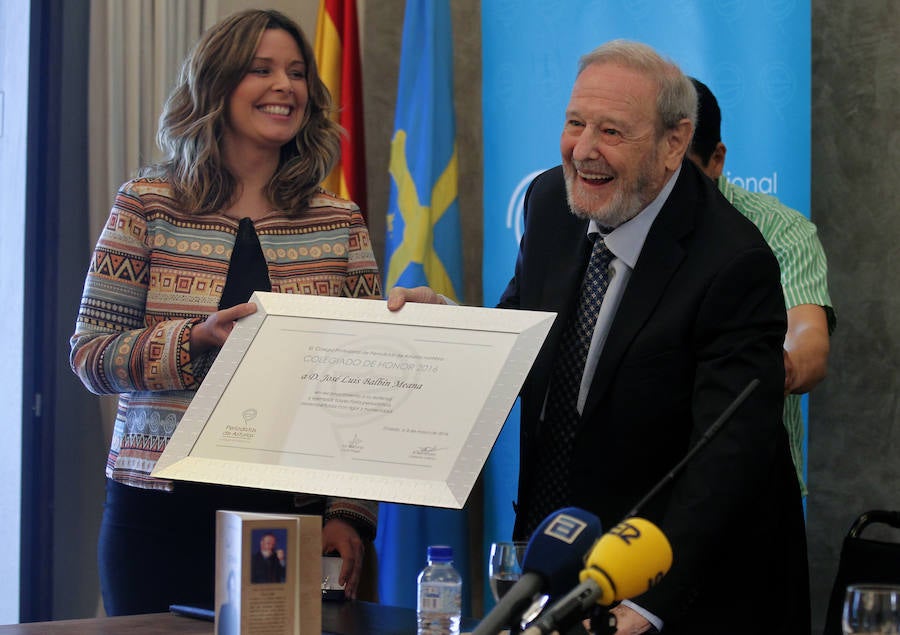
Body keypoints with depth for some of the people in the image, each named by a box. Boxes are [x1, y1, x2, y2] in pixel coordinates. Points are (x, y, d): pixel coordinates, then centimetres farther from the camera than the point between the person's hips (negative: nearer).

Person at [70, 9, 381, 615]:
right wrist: (196, 341, -18)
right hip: (163, 514, -1)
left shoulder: (340, 222, 7)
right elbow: (90, 355, -2)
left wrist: (351, 513, -6)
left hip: (295, 513, 1)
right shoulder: (149, 205, 2)